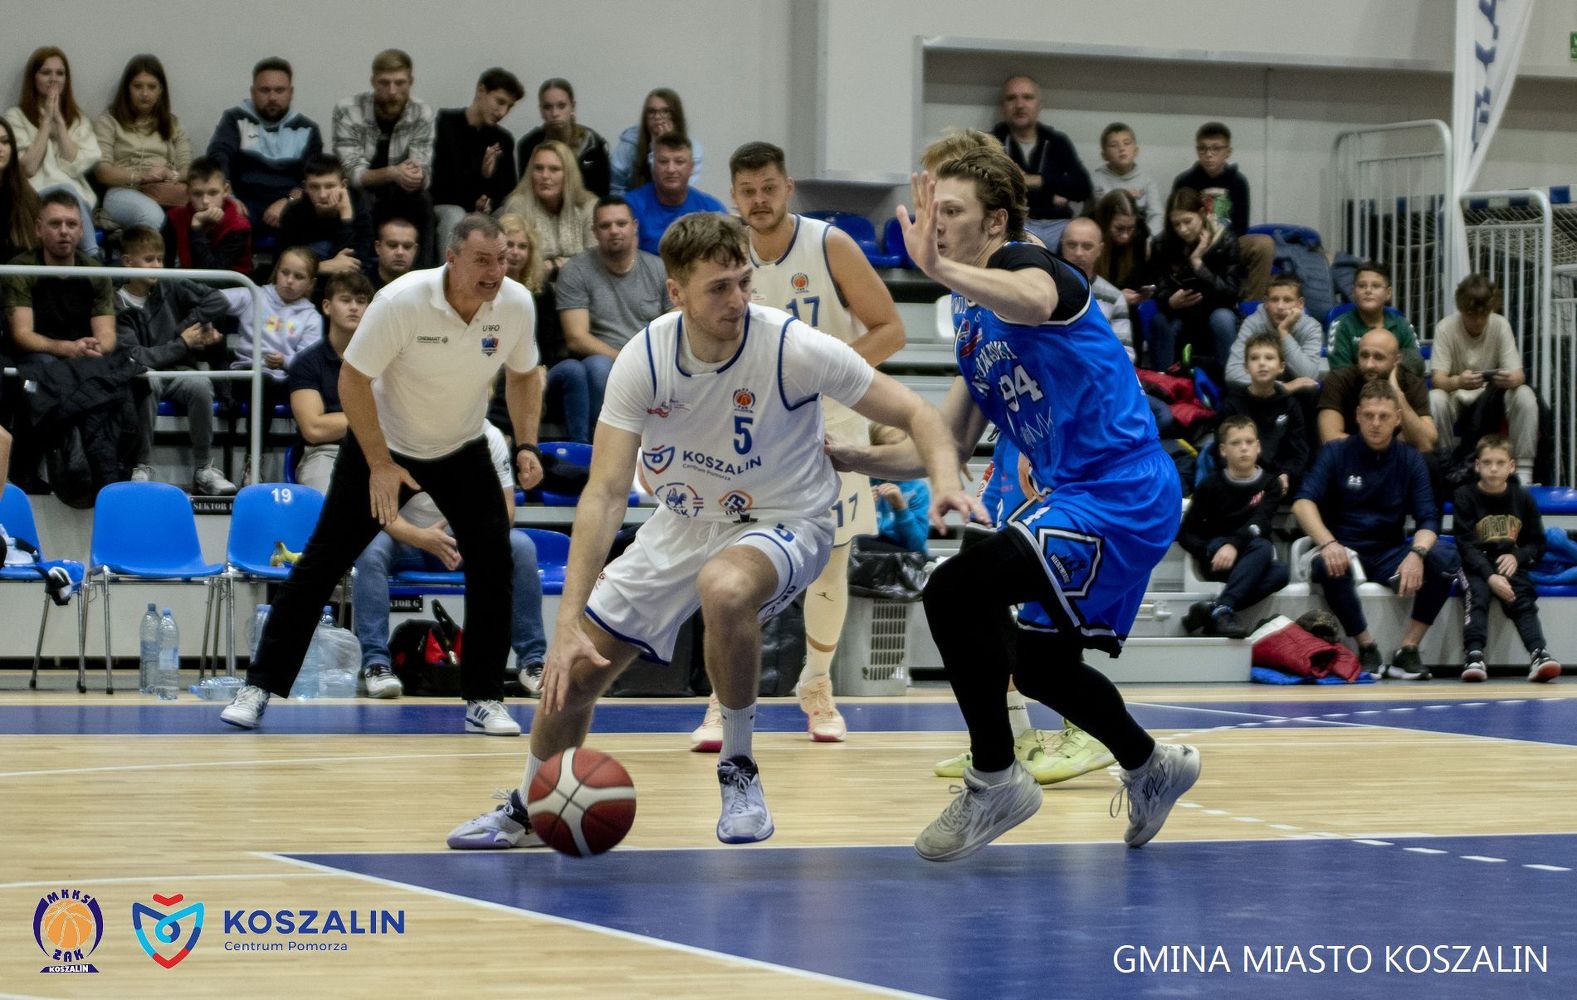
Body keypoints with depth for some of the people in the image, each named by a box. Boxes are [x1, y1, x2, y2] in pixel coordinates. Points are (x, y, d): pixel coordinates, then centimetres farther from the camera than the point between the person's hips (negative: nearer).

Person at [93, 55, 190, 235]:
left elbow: (188, 170, 16)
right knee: (151, 216, -42)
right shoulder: (109, 122, 15)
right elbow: (102, 172, 3)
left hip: (169, 191, 3)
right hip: (124, 192, -3)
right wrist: (140, 176, -13)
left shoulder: (173, 124, 26)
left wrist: (173, 176, -9)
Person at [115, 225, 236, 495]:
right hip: (147, 373, -2)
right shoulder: (118, 306, -3)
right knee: (145, 379, -37)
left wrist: (186, 326, -2)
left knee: (200, 385, -31)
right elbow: (134, 356, -13)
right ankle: (141, 467, -28)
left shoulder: (171, 288, 6)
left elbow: (218, 301, 3)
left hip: (179, 371, 2)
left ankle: (204, 470, -21)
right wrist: (182, 344, -7)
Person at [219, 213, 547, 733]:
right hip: (383, 445, -3)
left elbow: (523, 374, 4)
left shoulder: (516, 304, -16)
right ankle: (260, 686, 4)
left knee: (493, 563, -9)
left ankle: (484, 700, 3)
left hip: (462, 450, 3)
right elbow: (353, 379, -21)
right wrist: (380, 463, -22)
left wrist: (526, 445, -8)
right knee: (322, 562, -4)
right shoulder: (402, 301, -28)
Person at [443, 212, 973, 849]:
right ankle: (527, 814, 36)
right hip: (684, 525, 4)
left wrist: (945, 480, -39)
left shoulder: (794, 348, -25)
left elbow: (913, 413, -16)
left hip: (781, 526, -4)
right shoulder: (644, 359, -18)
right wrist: (568, 623, -27)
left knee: (724, 587, -40)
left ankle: (739, 767, -16)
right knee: (572, 674, 4)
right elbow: (606, 493, -19)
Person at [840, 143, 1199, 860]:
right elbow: (948, 445, 18)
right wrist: (851, 459, 11)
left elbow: (1034, 301, -42)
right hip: (1075, 494, 11)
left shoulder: (1027, 264, -13)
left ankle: (995, 779, -10)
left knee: (955, 591, -23)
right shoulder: (973, 317, 16)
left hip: (1119, 492, -11)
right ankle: (1151, 769, 44)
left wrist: (937, 266, -46)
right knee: (1037, 660, 23)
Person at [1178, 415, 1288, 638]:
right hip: (1213, 559, -2)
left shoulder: (1270, 484, 5)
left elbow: (1260, 524, -13)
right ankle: (1222, 611, -44)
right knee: (1262, 547, -32)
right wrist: (1207, 550, -18)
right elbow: (1185, 534, 2)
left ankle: (1213, 610, -39)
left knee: (1280, 572, -32)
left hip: (1247, 554, 2)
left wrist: (1234, 545, -32)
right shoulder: (1211, 486, 2)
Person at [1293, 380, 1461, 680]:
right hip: (1345, 550, -2)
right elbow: (1303, 503, -16)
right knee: (1328, 565, -38)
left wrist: (1417, 554, -28)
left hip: (1390, 554, 2)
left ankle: (1408, 650, -18)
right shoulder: (1336, 453, -2)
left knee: (1445, 560, -26)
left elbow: (1428, 519, -4)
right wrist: (1328, 543, -36)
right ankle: (1367, 649, -20)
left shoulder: (1409, 459, 4)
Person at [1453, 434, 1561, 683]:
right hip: (1476, 566, -2)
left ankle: (1538, 654, -41)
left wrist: (1517, 557, -12)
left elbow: (1537, 543, 10)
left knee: (1523, 599, -24)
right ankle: (1474, 655, -44)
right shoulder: (1465, 497, -3)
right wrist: (1490, 576, -22)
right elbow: (1466, 545, -9)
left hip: (1509, 566, 2)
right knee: (1477, 595, -30)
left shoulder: (1522, 499, 6)